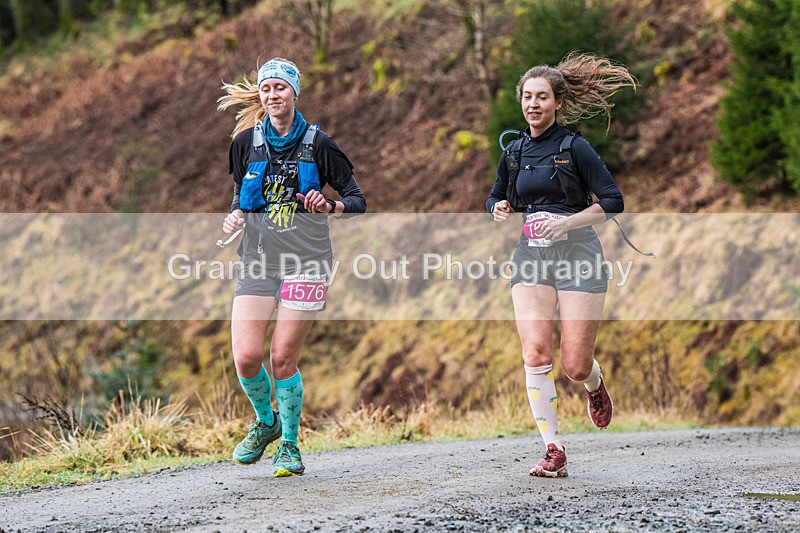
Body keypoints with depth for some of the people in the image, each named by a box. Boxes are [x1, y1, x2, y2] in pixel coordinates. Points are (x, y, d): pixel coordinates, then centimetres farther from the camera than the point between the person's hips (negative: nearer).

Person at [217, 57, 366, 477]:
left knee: (283, 358, -6)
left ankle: (289, 443, 15)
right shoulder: (246, 142, 7)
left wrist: (330, 206, -18)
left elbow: (357, 199, 3)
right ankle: (265, 422, 21)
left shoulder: (317, 143, -1)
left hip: (306, 260, -2)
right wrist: (234, 216, 0)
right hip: (258, 259, 2)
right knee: (246, 356, -9)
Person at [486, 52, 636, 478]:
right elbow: (496, 197, 23)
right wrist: (500, 210, 0)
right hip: (530, 255, 4)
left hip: (576, 253, -4)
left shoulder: (574, 147, -6)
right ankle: (553, 450, -7)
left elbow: (613, 201, -7)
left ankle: (595, 384, 35)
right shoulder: (514, 151, 9)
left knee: (575, 366, -4)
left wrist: (566, 222, -18)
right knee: (535, 353, -14)